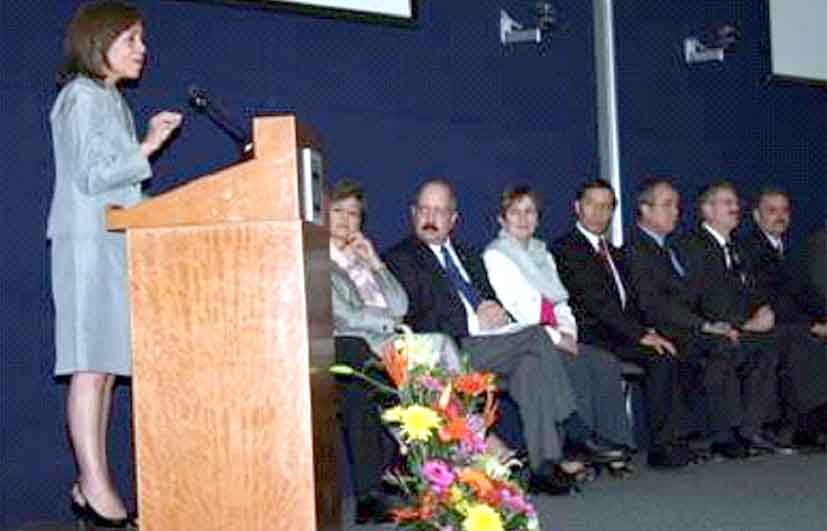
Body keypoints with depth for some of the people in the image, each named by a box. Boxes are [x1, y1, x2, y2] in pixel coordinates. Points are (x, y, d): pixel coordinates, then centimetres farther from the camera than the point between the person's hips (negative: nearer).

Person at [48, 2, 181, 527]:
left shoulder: (112, 100, 22)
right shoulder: (82, 96, -4)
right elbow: (91, 176, -13)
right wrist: (148, 146, -10)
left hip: (115, 243, 9)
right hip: (88, 242, -9)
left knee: (105, 366, 5)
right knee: (92, 365, -11)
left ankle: (94, 484, 7)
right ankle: (95, 488, -11)